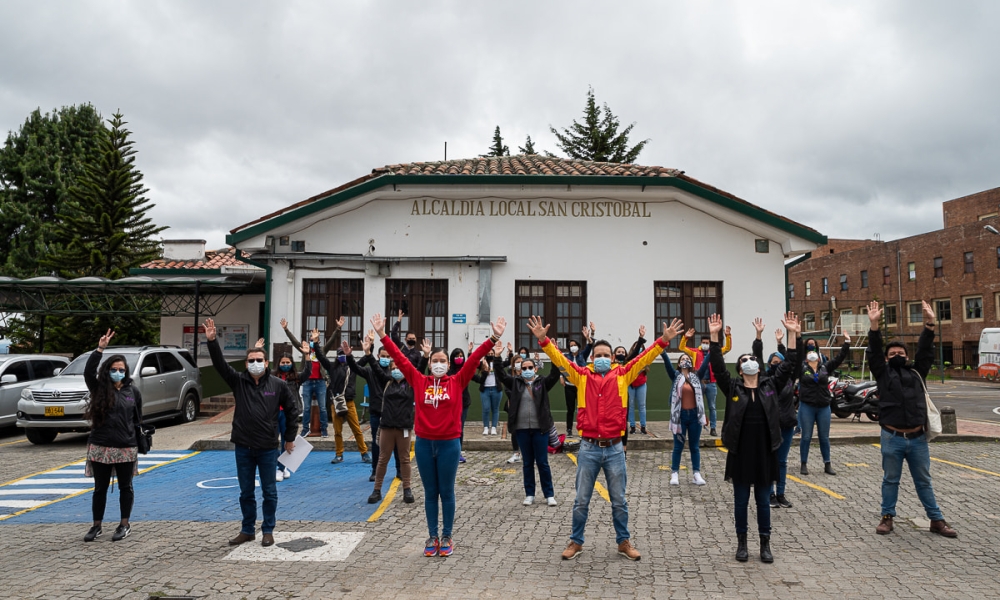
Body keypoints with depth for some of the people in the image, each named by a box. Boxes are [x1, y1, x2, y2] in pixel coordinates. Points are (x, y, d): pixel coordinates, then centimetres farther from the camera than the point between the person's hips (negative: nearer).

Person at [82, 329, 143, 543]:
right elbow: (88, 371, -17)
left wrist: (139, 441, 11)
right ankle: (96, 526, 22)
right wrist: (100, 349, -26)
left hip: (126, 448, 0)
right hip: (100, 447, 0)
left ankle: (125, 525, 20)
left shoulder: (133, 391, 3)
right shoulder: (99, 389, 1)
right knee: (100, 488, 10)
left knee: (125, 487, 9)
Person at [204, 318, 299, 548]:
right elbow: (220, 364, -12)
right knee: (246, 492, 12)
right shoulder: (238, 381, 1)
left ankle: (268, 531, 20)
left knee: (269, 492, 7)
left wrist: (290, 438, 7)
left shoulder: (278, 385, -3)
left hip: (268, 448, -2)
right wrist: (212, 341, -26)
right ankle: (248, 530, 26)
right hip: (243, 447, 2)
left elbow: (292, 410, 5)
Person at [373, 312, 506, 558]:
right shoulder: (419, 381, 2)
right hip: (424, 443, 1)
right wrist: (382, 335, -5)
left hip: (449, 443, -1)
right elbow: (400, 357, -1)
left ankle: (446, 537, 20)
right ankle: (432, 537, 22)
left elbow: (475, 358, -7)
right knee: (430, 492, 11)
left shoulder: (457, 382, -1)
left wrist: (494, 338, -14)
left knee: (447, 492, 8)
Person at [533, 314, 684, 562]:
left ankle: (624, 541, 28)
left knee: (619, 501, 13)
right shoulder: (582, 375, 2)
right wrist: (543, 340, -16)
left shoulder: (622, 375, 4)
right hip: (588, 449, 0)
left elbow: (644, 358, -1)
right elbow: (560, 359, -4)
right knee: (581, 501, 10)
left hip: (614, 449, 0)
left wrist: (664, 340, -10)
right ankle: (576, 542, 24)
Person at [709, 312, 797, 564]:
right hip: (740, 453, -1)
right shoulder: (733, 388, -1)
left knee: (764, 500, 11)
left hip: (765, 452, 1)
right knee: (741, 500, 9)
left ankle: (765, 543, 22)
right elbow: (717, 367, -11)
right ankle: (741, 542, 21)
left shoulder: (770, 386, 4)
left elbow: (788, 366, -1)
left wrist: (792, 334, -7)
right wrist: (714, 336, -18)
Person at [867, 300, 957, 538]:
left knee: (924, 481, 14)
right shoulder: (883, 373, 5)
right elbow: (874, 352, -6)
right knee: (890, 480, 9)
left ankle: (936, 520, 23)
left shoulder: (917, 372, 12)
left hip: (918, 437, 2)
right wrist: (874, 325, -17)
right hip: (892, 438, -2)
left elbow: (925, 351, 4)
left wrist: (929, 325, -7)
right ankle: (887, 517, 20)